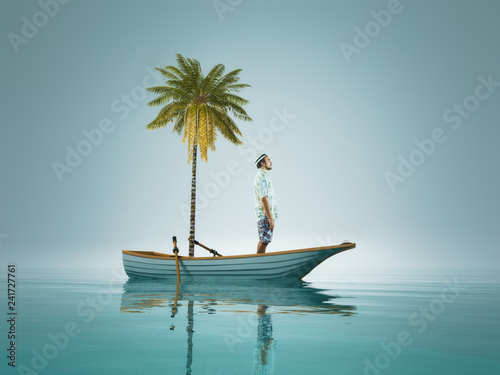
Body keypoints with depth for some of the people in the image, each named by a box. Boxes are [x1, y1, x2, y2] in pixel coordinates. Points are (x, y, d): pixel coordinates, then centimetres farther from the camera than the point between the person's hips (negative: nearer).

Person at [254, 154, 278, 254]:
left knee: (263, 241, 13)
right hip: (265, 215, -10)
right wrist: (270, 219, -21)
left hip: (265, 215, 10)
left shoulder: (260, 176, 19)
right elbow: (264, 199, -21)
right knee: (264, 241, -8)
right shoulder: (262, 177, -15)